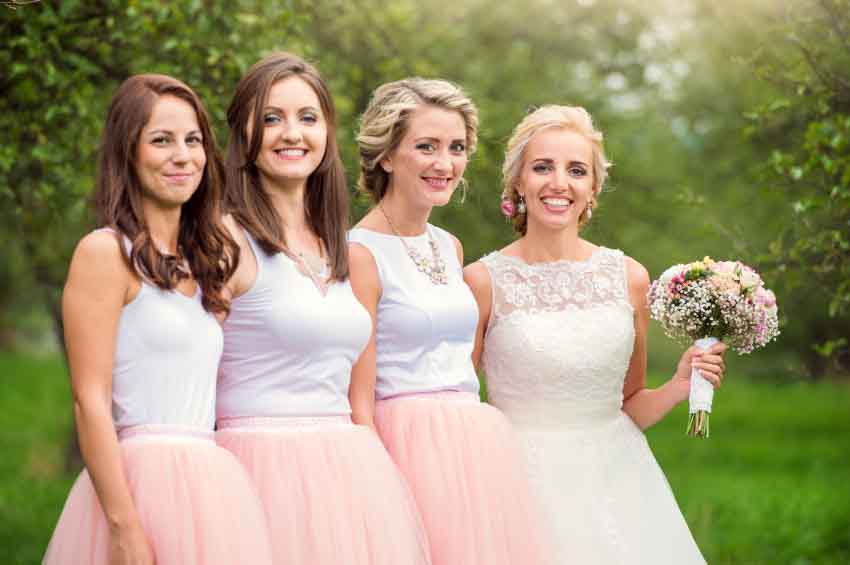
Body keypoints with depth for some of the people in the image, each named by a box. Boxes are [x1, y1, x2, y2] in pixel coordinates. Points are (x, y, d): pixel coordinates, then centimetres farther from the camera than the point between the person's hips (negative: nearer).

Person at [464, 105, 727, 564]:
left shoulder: (629, 277, 3)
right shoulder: (483, 281, -6)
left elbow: (631, 408, 12)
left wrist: (679, 386, -5)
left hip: (615, 482, 3)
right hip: (526, 484, -3)